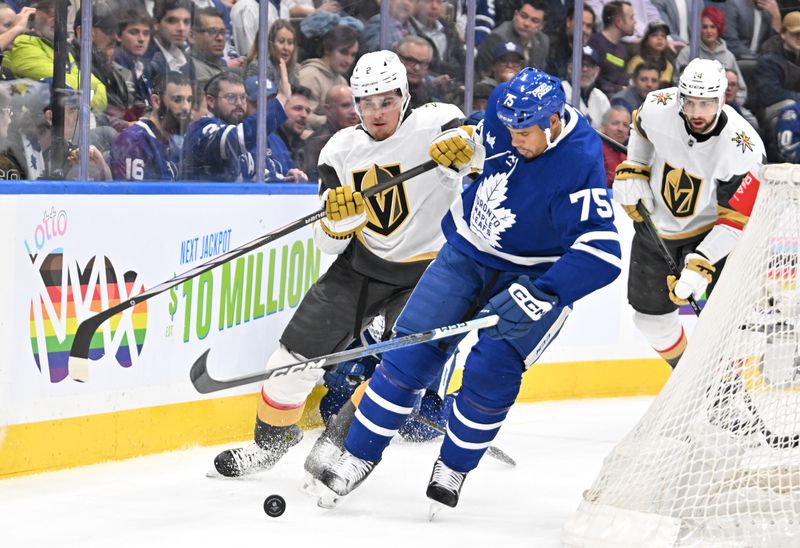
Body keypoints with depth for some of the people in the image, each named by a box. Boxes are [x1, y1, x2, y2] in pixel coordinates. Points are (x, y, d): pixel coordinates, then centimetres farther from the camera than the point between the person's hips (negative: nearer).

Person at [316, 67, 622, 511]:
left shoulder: (579, 165, -31)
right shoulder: (506, 108, -14)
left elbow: (600, 252, -37)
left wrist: (540, 296, -44)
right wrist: (457, 143, -1)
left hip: (534, 274, -5)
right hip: (468, 252, 5)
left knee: (490, 371, -17)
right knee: (412, 352, -4)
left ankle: (453, 467, 8)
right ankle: (358, 457, 7)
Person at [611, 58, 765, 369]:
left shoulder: (743, 150, -32)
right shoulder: (658, 107, -22)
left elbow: (737, 219, -27)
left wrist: (701, 264, -32)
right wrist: (632, 171, -2)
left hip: (708, 231, -4)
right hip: (654, 223, 4)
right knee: (650, 315, 12)